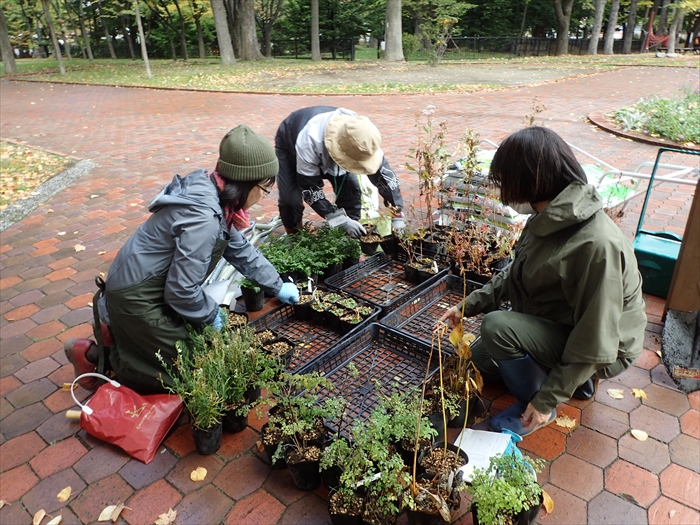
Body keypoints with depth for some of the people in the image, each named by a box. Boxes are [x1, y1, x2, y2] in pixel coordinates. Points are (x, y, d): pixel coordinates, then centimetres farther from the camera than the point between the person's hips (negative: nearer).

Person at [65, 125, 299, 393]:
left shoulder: (212, 194, -2)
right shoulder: (203, 217, -32)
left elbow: (240, 249, 10)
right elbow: (182, 291, -27)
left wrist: (277, 286, 14)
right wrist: (213, 314, -9)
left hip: (154, 286, 9)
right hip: (137, 298, -9)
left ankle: (117, 330, 24)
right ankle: (94, 354, 10)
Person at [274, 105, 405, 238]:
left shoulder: (358, 137, -33)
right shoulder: (309, 141, -47)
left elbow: (385, 174, -23)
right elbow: (310, 189, -37)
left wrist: (397, 217, -25)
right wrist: (343, 221, -39)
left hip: (327, 149, 4)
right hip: (289, 147, -4)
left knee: (351, 190, -13)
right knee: (291, 199, -20)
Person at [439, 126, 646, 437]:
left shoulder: (595, 244, -36)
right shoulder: (550, 217, -9)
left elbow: (596, 343, -30)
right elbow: (516, 276, 6)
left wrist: (548, 399, -23)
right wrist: (467, 307, 1)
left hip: (602, 354, -8)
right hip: (562, 330, 8)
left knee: (497, 326, -29)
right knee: (478, 360, 15)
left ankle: (536, 407, -3)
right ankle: (575, 378, 18)